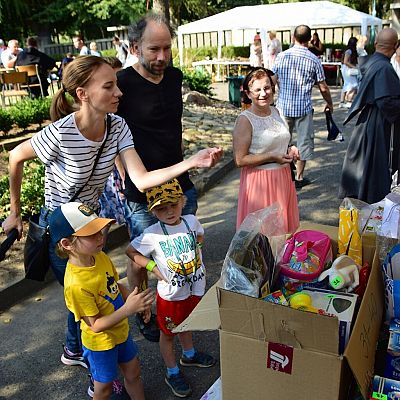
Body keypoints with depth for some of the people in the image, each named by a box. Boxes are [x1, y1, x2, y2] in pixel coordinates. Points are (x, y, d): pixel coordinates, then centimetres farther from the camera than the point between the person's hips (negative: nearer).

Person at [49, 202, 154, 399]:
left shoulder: (101, 257, -13)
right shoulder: (76, 284, -35)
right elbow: (95, 325, -28)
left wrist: (135, 300, -12)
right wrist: (128, 309, -36)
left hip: (121, 331, 7)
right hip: (101, 342, -6)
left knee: (133, 372, 25)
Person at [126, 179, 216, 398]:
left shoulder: (191, 221, -11)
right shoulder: (152, 234, -24)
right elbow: (131, 251, -12)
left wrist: (195, 249, -3)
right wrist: (154, 267, -18)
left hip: (194, 288, 4)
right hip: (170, 294, -4)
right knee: (168, 333, 16)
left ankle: (189, 355, 56)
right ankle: (172, 373, 37)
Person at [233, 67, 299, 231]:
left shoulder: (275, 112, 7)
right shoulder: (245, 120, -15)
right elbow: (240, 160, -20)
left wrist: (290, 149, 3)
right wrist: (272, 157, -20)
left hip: (283, 177, 7)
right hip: (259, 180, -7)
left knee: (284, 225, 16)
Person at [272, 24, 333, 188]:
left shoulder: (281, 56, -2)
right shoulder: (314, 60, -5)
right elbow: (323, 88, -1)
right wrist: (329, 103, 15)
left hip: (283, 106, 2)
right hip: (304, 108, -2)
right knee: (304, 142, 10)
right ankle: (299, 178, 17)